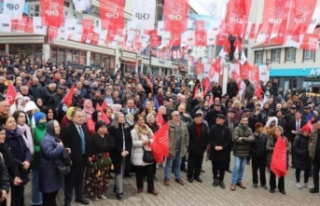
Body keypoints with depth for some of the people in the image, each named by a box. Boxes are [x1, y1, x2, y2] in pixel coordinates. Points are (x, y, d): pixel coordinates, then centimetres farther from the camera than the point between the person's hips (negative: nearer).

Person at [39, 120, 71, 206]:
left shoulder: (56, 138, 14)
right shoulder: (47, 140, -18)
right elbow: (50, 154, -30)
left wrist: (65, 150, 7)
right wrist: (60, 147, -20)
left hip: (55, 170, 10)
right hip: (49, 172, -10)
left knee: (53, 194, 18)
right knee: (48, 196, -2)